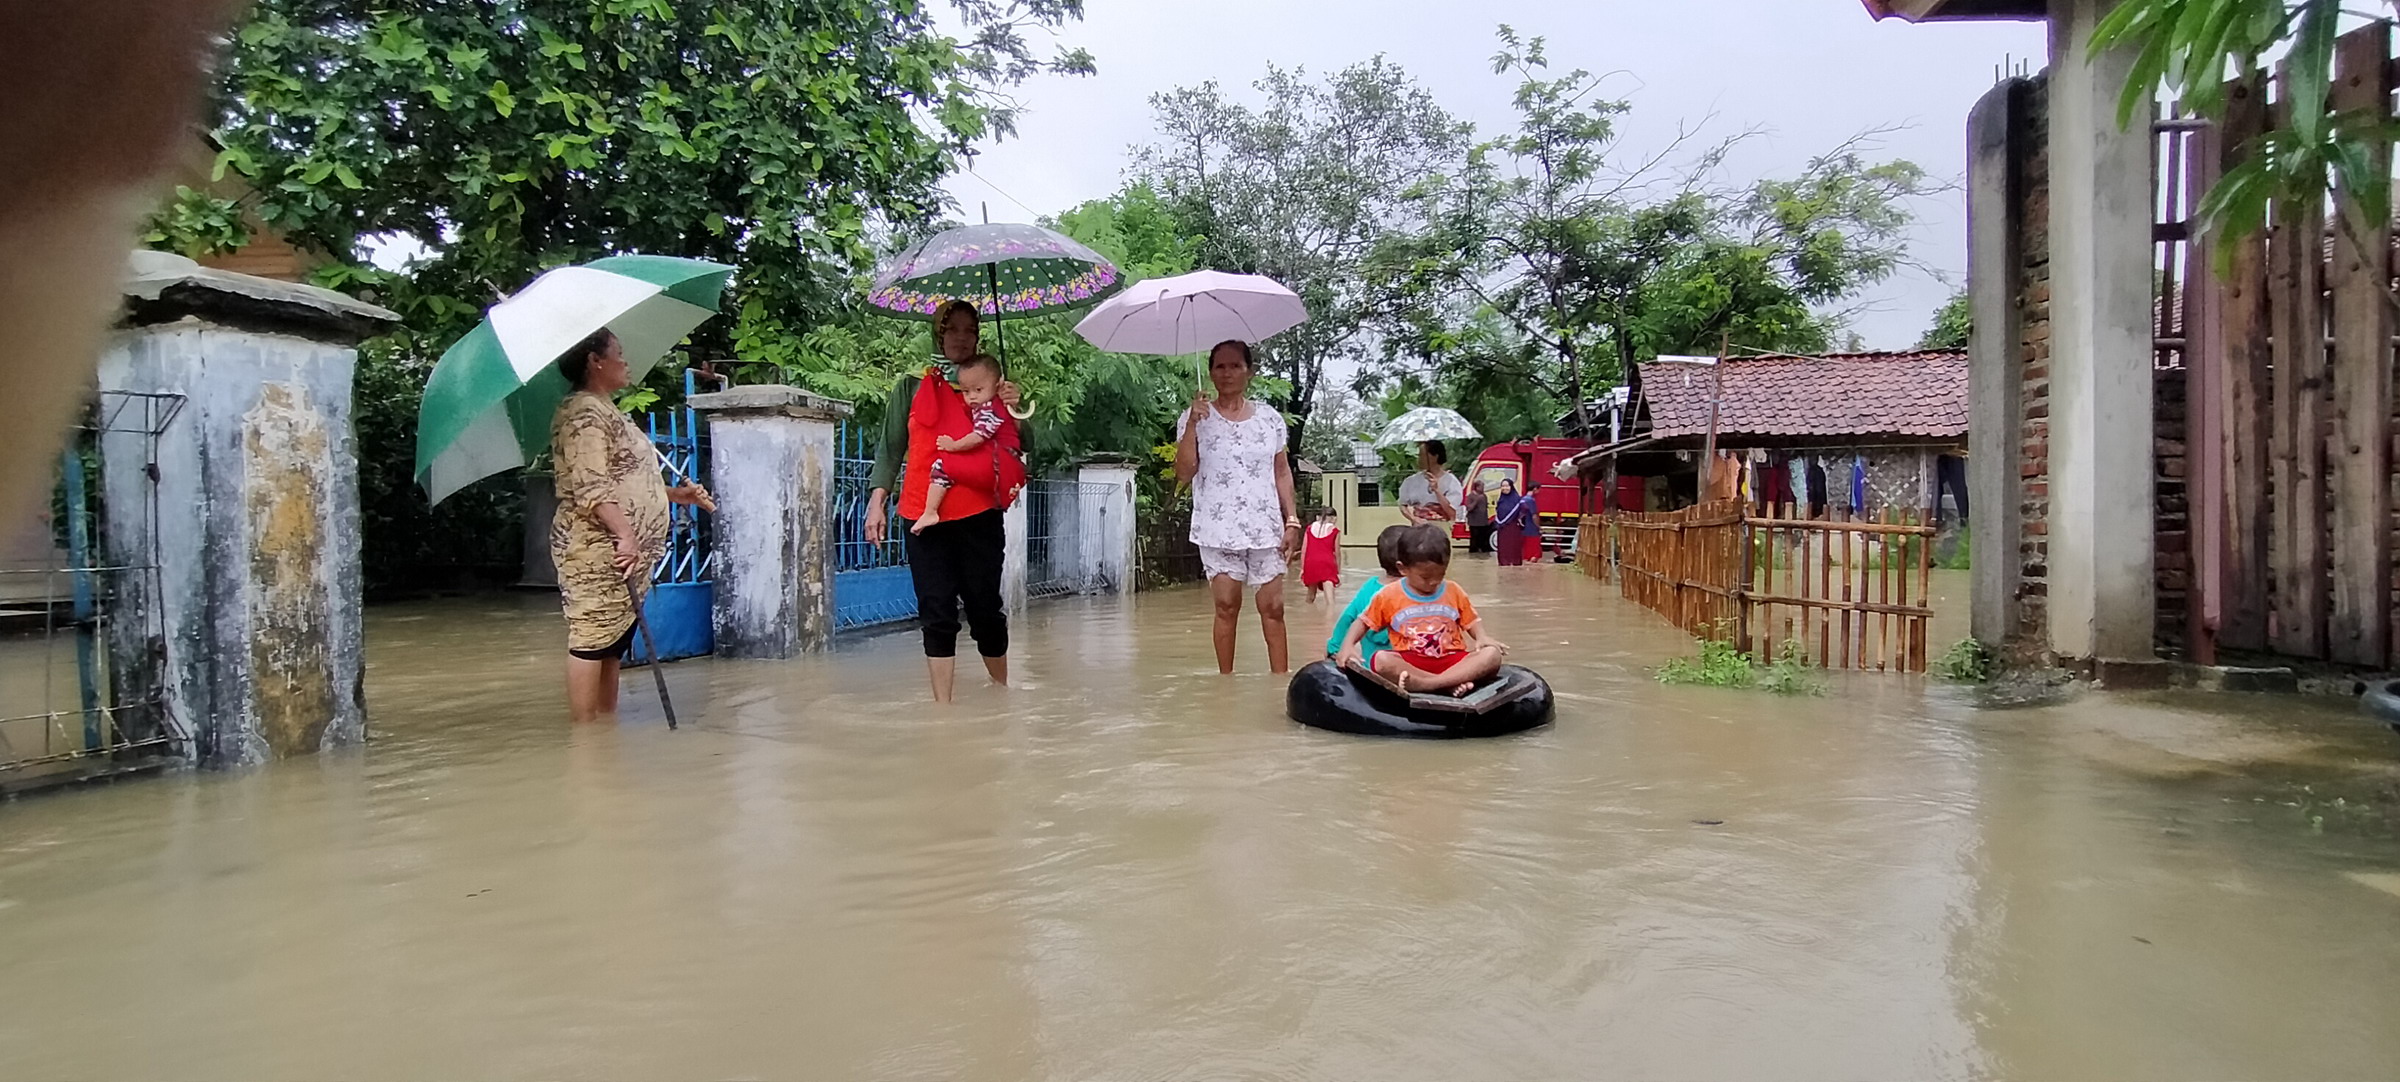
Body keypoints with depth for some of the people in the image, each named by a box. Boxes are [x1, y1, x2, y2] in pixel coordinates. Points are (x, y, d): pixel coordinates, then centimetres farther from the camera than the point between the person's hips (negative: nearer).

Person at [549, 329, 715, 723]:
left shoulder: (609, 411, 21)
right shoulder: (584, 412, -10)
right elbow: (590, 487, -21)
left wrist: (677, 494, 22)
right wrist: (624, 535, -29)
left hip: (627, 551, 10)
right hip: (598, 550, -10)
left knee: (614, 639, 11)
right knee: (593, 638, -7)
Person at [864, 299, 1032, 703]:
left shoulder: (989, 383, 11)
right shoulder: (912, 386, 10)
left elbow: (1024, 443, 6)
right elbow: (890, 448, 11)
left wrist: (1012, 410, -13)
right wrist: (876, 501, 1)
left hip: (979, 515, 0)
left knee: (984, 609, 3)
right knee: (937, 614, 0)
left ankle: (1002, 693, 23)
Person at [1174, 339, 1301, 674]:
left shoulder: (1270, 418, 8)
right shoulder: (1195, 418, 3)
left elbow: (1283, 473, 10)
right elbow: (1184, 473, -5)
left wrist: (1291, 521, 2)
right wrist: (1192, 425, -14)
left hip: (1265, 528, 1)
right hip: (1218, 529, -1)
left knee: (1272, 608, -1)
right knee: (1226, 607, 1)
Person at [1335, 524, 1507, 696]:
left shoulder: (1454, 592, 7)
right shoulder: (1389, 596, 1)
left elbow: (1472, 622, 15)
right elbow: (1364, 623, 10)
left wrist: (1482, 637, -8)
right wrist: (1348, 646, -8)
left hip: (1452, 660, 2)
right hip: (1411, 663, -2)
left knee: (1492, 655, -27)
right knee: (1381, 660, -34)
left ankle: (1424, 684, -36)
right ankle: (1451, 684, -36)